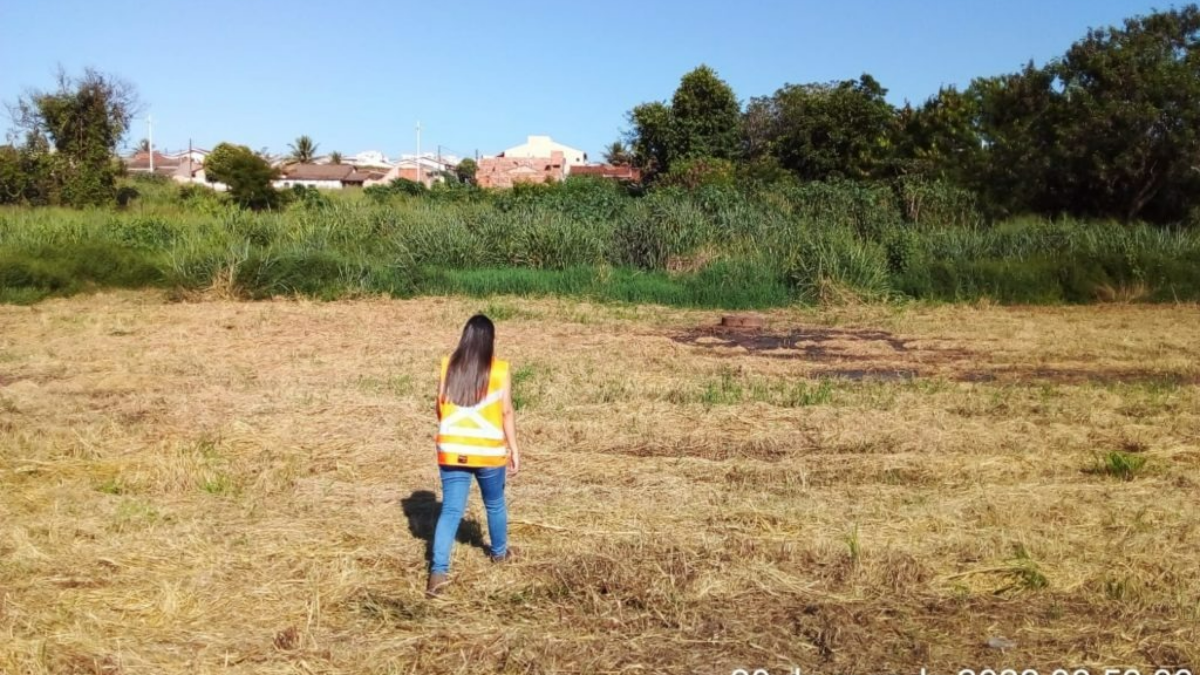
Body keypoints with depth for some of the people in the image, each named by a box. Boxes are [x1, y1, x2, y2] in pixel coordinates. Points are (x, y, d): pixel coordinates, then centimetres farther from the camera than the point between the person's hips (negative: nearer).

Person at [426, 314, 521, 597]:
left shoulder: (448, 366, -1)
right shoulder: (499, 370, -8)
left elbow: (440, 408, 6)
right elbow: (506, 412, -6)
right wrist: (514, 448, 3)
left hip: (451, 451, 2)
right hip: (488, 452, -1)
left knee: (450, 510, 4)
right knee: (494, 504, 21)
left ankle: (439, 570, -9)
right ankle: (499, 552, 42)